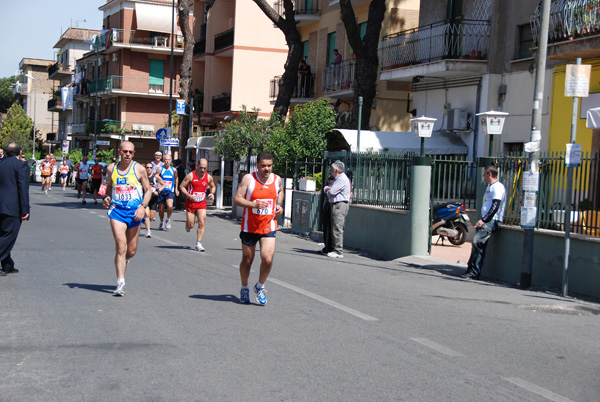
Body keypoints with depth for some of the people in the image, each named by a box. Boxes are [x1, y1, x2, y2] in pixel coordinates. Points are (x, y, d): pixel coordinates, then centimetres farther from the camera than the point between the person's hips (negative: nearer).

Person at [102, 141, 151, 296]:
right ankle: (120, 283, -13)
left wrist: (143, 206, -11)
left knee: (131, 251, 8)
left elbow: (148, 190, 5)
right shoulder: (111, 169, 7)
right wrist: (107, 198, 1)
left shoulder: (139, 169, 1)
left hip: (134, 212, 0)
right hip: (117, 210, 0)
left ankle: (123, 262, 45)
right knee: (121, 246, -15)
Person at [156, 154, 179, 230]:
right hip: (161, 191, 0)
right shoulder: (160, 169, -2)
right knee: (161, 208, 8)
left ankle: (168, 220, 1)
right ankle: (162, 223, 30)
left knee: (170, 206, -23)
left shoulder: (173, 170, 6)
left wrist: (176, 189, 24)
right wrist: (158, 186, -22)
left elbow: (176, 179, 23)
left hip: (170, 191, 0)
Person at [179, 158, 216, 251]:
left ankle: (198, 244, -2)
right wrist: (189, 195, -20)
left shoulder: (209, 177, 1)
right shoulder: (190, 175, -10)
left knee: (202, 223, -10)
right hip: (191, 202, -2)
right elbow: (181, 187, -6)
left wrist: (212, 194, -1)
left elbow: (213, 186, 20)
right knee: (190, 225, 1)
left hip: (202, 203, 2)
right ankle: (187, 225, 39)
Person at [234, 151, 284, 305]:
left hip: (269, 227, 2)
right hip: (249, 227, -2)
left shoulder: (277, 179, 2)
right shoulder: (248, 178, -9)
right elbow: (237, 199, -12)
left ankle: (260, 286, 13)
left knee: (267, 259, -14)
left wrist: (279, 205, 6)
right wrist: (254, 204, -27)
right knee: (247, 260, 10)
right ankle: (244, 288, 35)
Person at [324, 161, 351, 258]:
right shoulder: (337, 179, 21)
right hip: (336, 205, 11)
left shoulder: (342, 179, -13)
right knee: (335, 229, 12)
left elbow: (331, 192, -18)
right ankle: (336, 249, 16)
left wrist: (328, 191, 4)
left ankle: (338, 252, -12)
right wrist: (328, 188, 1)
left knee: (337, 229, -11)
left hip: (340, 205, -11)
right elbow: (326, 188, 23)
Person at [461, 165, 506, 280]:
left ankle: (474, 273, -20)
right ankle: (471, 270, 7)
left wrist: (483, 220, -20)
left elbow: (495, 206, -19)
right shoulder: (490, 187, 23)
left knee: (477, 241, -21)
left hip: (492, 221, -10)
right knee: (476, 244, 5)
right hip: (485, 221, 10)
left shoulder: (498, 187, -10)